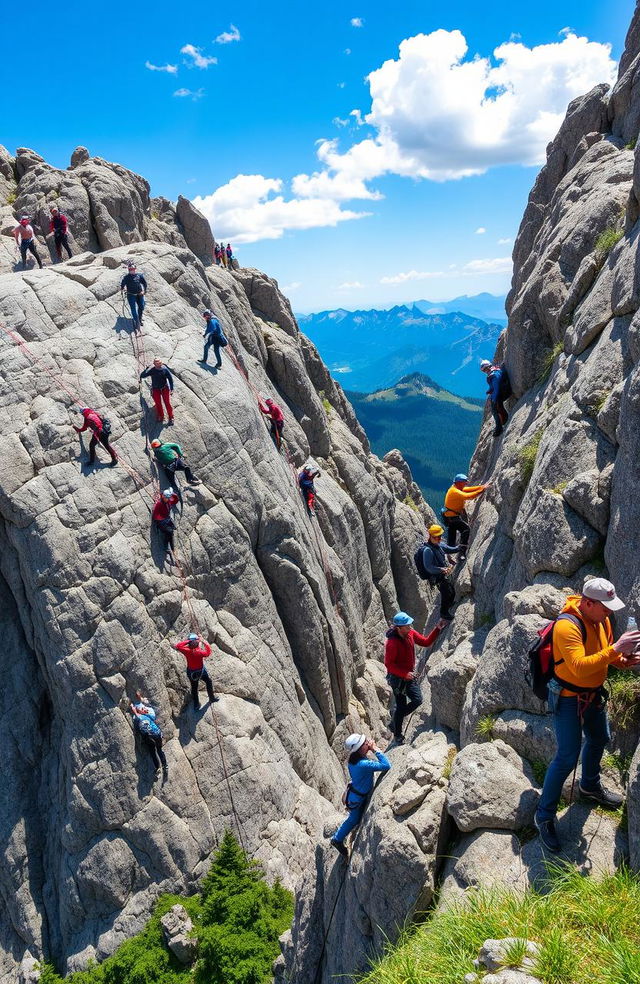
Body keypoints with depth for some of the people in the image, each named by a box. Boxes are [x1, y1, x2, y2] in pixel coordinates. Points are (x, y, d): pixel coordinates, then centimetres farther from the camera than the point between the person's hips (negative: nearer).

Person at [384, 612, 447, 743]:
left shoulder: (411, 634, -7)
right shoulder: (392, 643, -30)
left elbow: (426, 642, 1)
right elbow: (388, 664, -24)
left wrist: (438, 629, -12)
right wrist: (405, 674, -27)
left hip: (409, 675, 8)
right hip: (397, 678, -8)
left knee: (417, 700, 11)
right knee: (401, 706, -2)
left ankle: (396, 720, 31)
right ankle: (397, 736, 19)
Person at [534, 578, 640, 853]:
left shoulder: (601, 620, -4)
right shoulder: (567, 626, -31)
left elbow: (605, 653, 10)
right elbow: (580, 667, -39)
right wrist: (615, 649, -43)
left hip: (594, 694, 9)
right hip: (568, 698, -9)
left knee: (599, 739, 27)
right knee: (567, 758, -7)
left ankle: (590, 786, 54)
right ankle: (544, 816, 8)